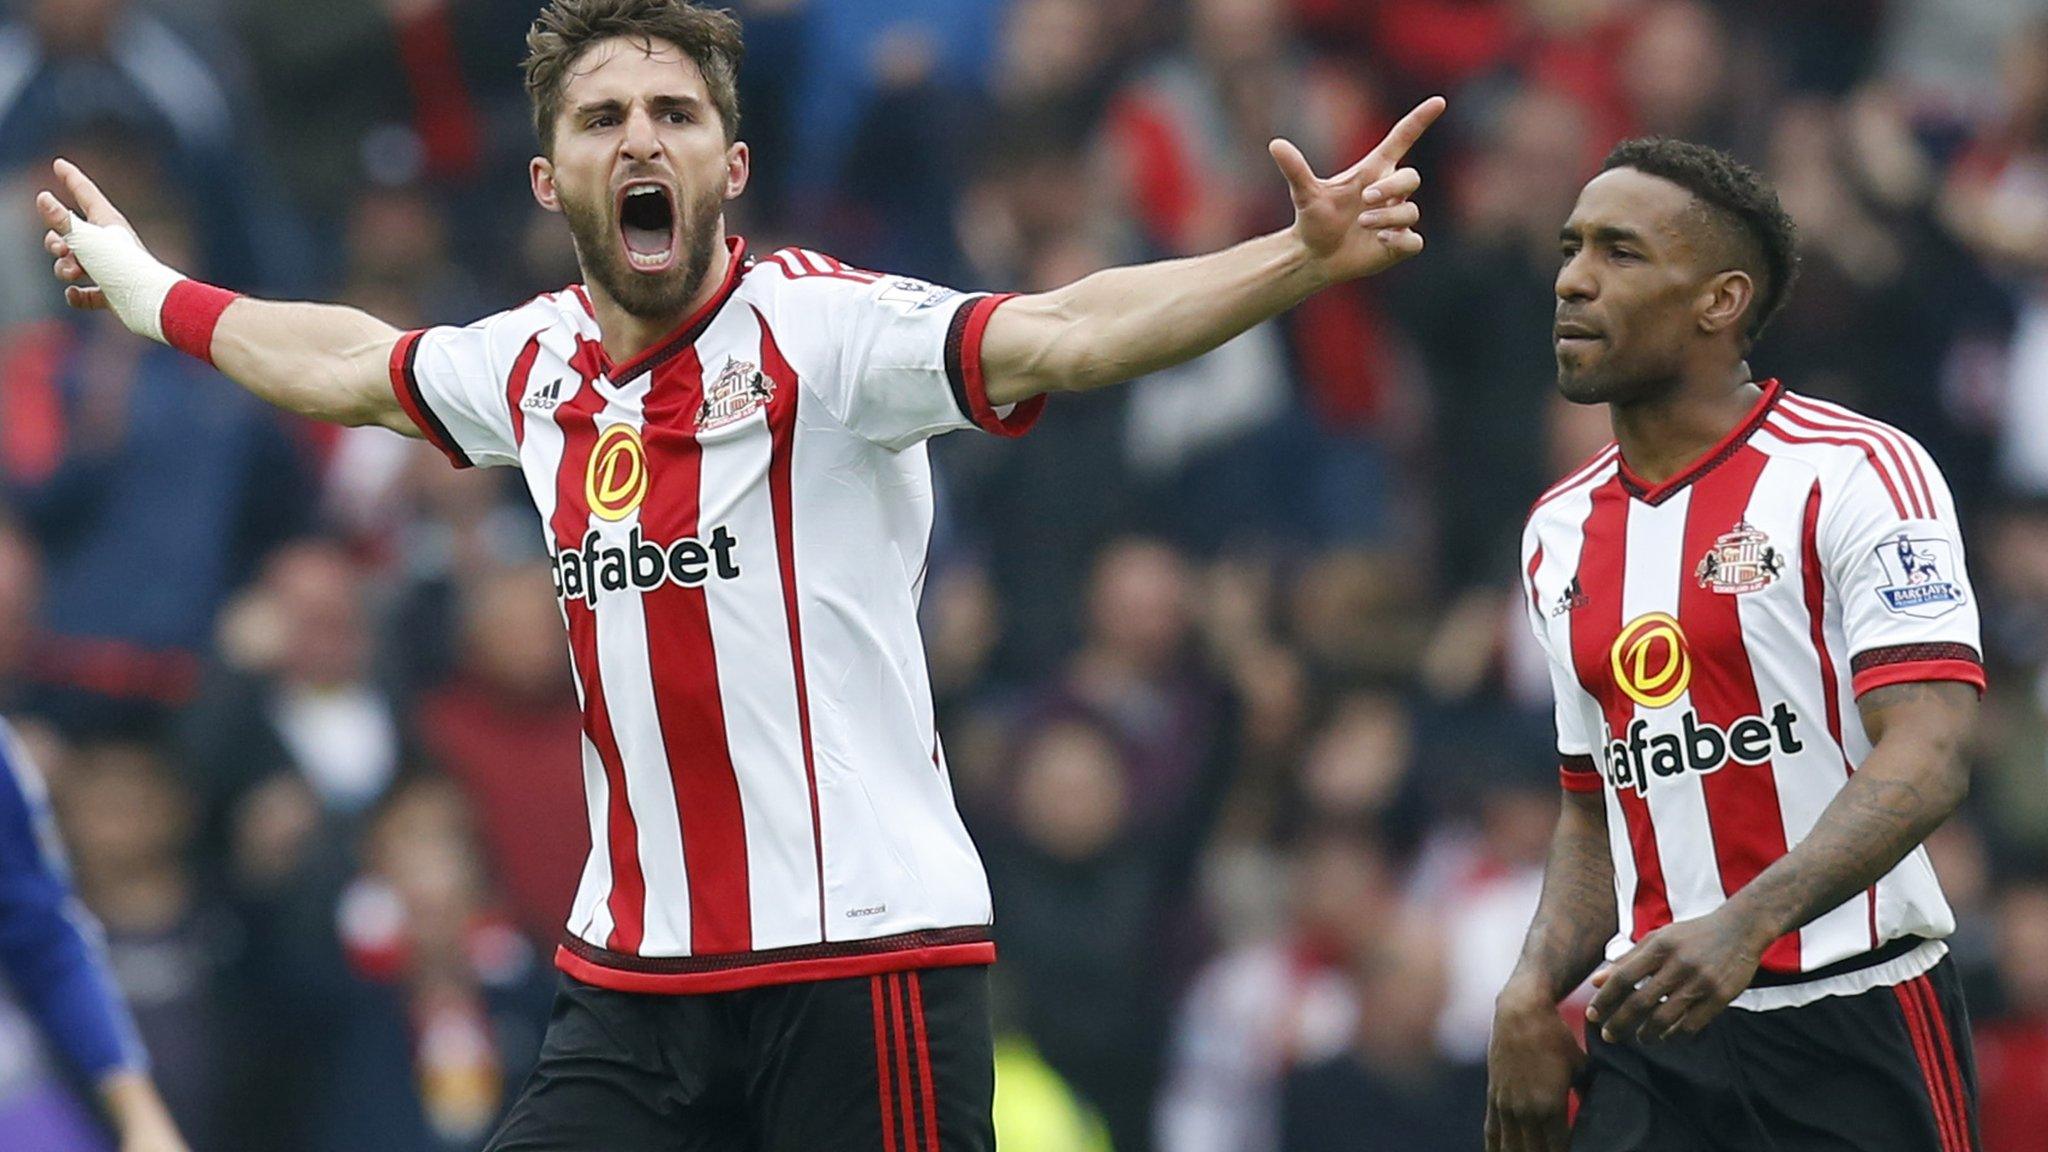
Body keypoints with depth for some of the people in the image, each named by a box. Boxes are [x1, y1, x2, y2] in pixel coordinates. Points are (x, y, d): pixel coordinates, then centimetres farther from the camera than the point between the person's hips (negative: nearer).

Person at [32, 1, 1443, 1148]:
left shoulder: (819, 331, -10)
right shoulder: (533, 367, 10)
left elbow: (1062, 335, -25)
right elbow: (348, 363, 31)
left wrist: (1303, 258, -40)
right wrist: (150, 293, 45)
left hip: (859, 966, -6)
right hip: (631, 987, 6)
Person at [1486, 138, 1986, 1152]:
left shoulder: (1858, 474, -7)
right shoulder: (1559, 534, 15)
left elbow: (1924, 762, -18)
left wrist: (1745, 925, -31)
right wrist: (1533, 992, 4)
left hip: (1854, 1028, -5)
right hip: (1650, 1040, 5)